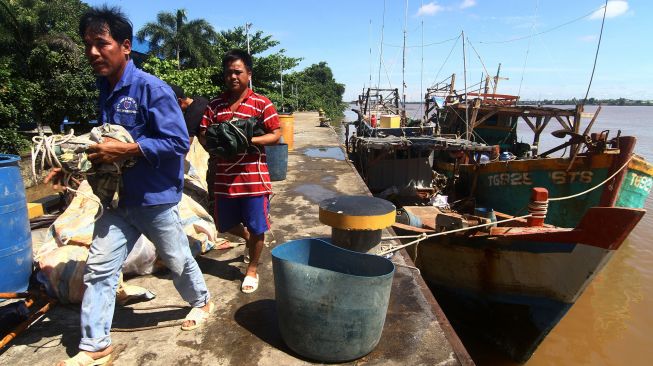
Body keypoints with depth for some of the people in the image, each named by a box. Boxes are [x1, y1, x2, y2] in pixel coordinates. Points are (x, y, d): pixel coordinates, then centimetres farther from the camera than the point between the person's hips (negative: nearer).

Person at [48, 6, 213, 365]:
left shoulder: (152, 88, -17)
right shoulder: (105, 91, 8)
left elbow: (177, 142, -22)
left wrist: (124, 150, -25)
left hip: (154, 198, -7)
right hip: (117, 198, 7)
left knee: (177, 260, 13)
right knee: (98, 268, 6)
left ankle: (201, 302, 40)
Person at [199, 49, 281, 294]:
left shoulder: (261, 104, -3)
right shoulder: (215, 105, 8)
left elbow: (276, 135, -5)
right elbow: (202, 135, 9)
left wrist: (250, 140, -20)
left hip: (253, 177, -4)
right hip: (224, 177, 4)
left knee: (256, 228, 5)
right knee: (225, 224, 17)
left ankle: (252, 269, 27)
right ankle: (248, 238, 48)